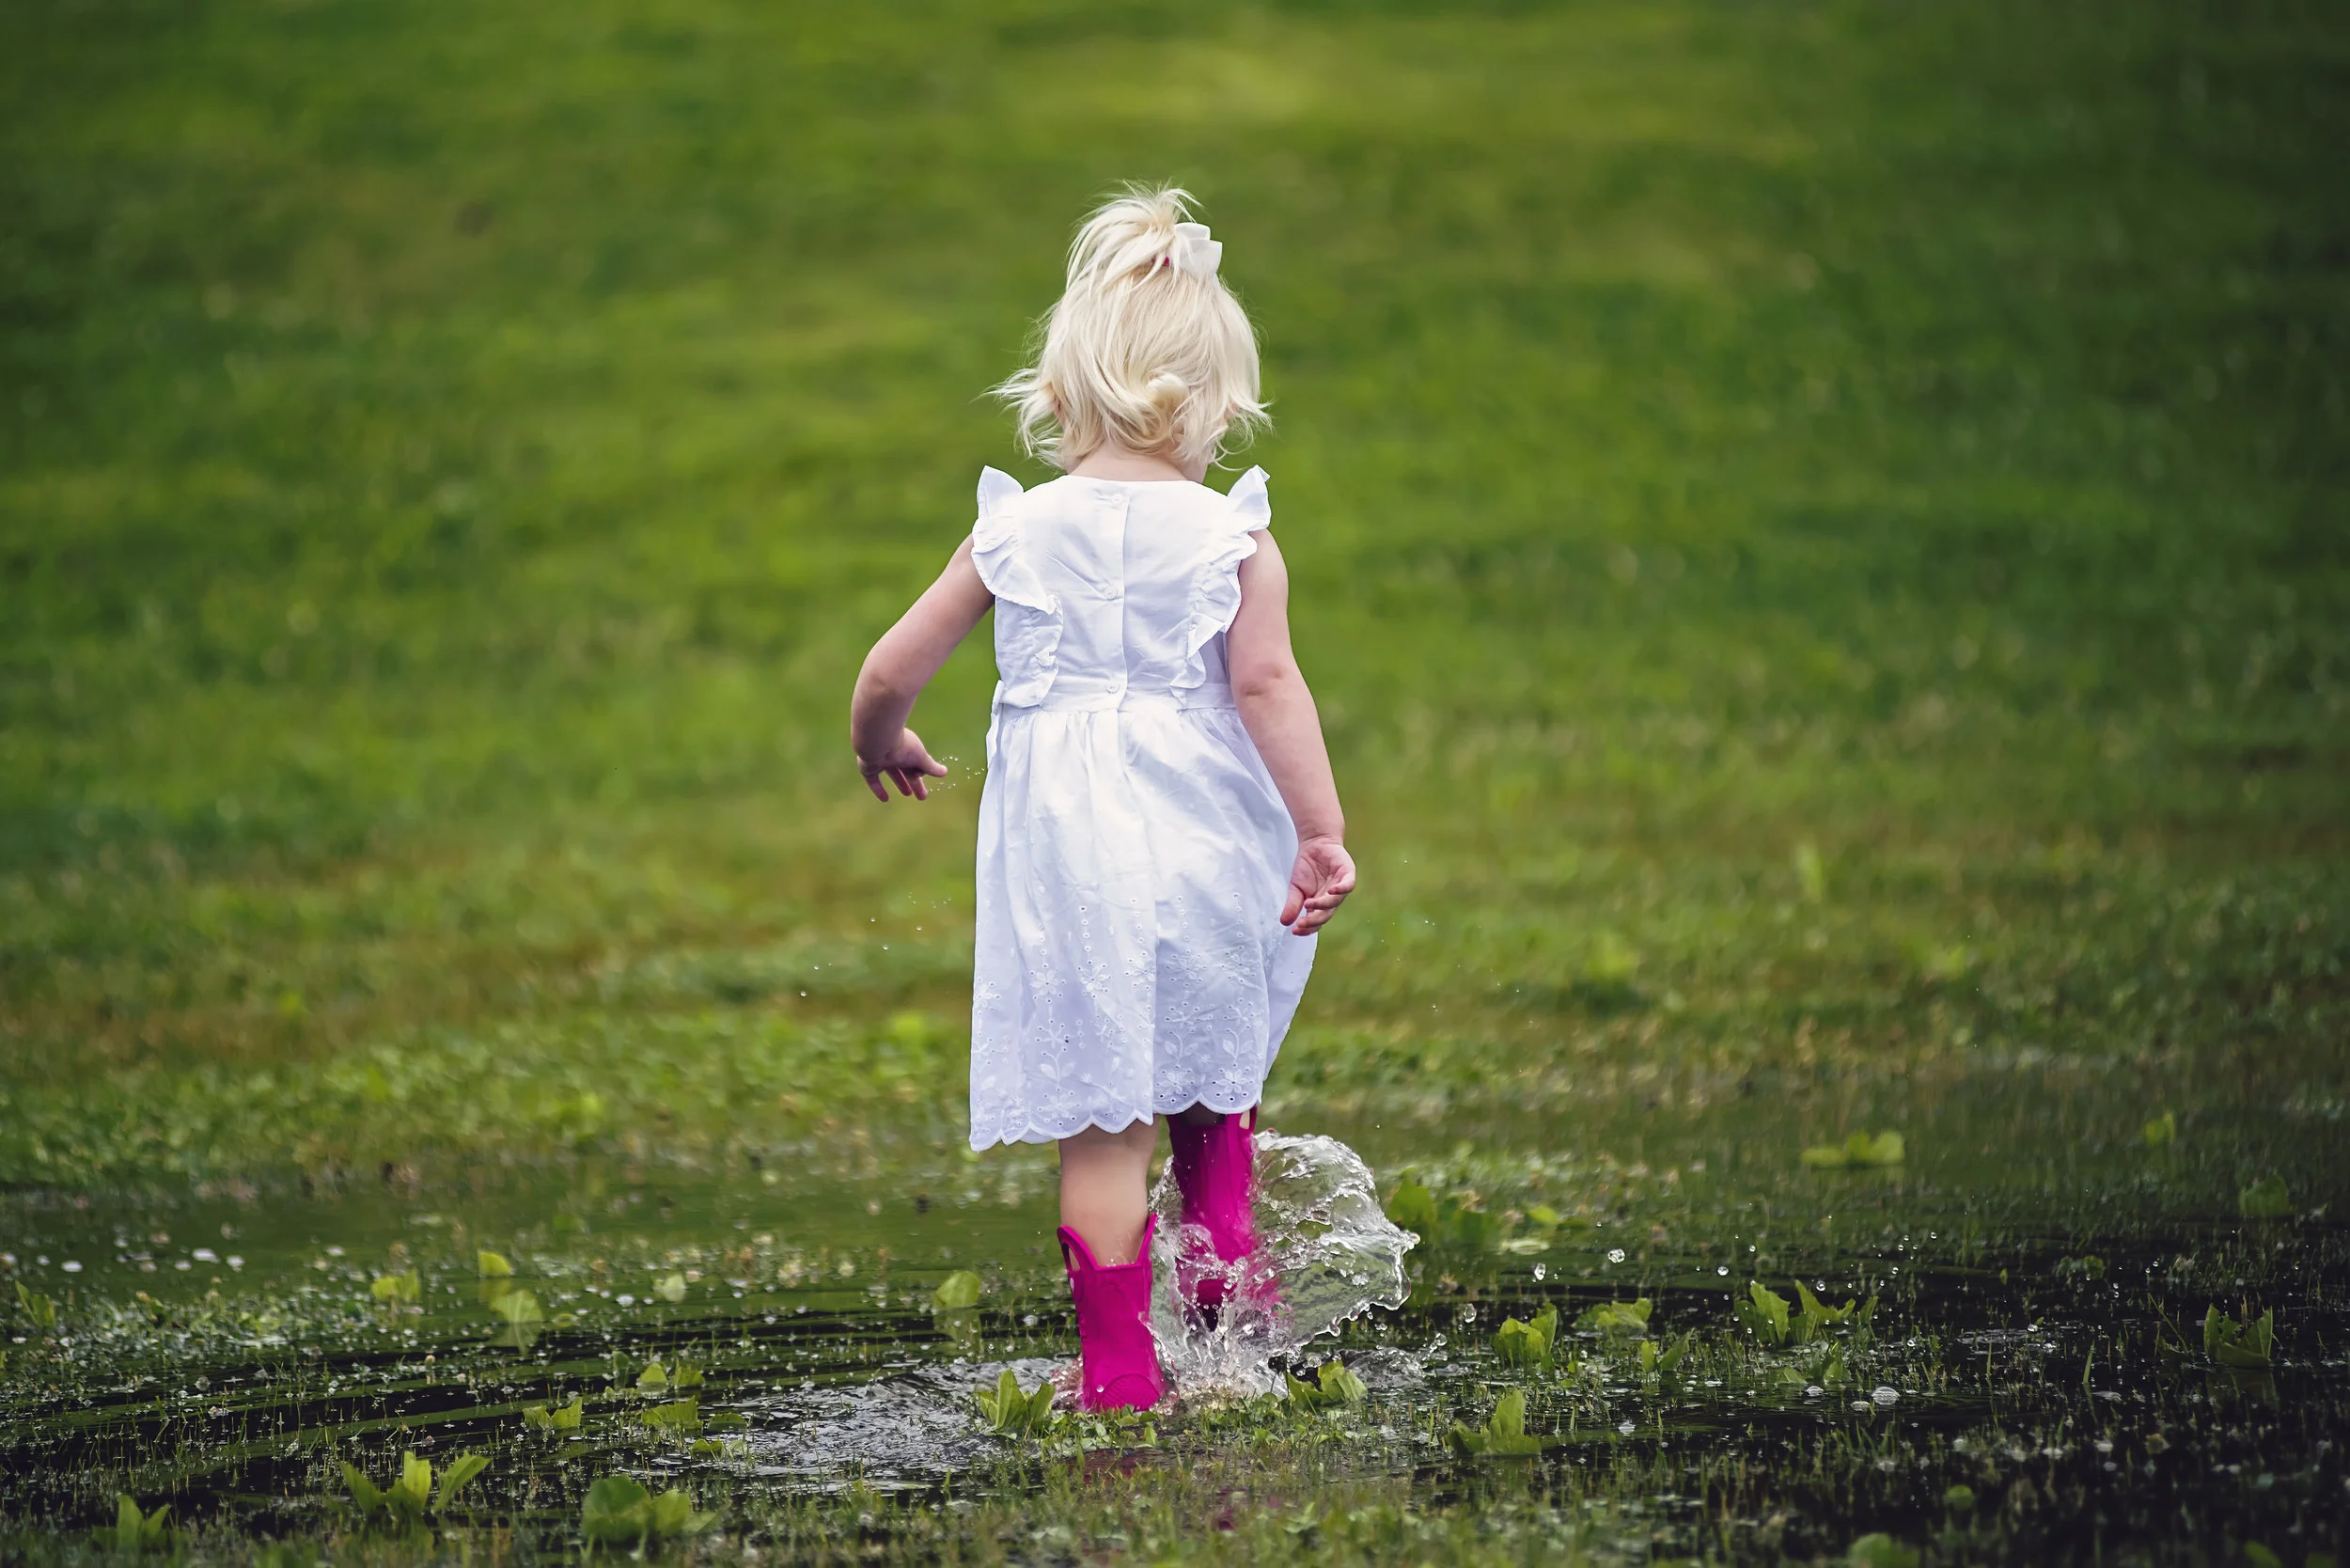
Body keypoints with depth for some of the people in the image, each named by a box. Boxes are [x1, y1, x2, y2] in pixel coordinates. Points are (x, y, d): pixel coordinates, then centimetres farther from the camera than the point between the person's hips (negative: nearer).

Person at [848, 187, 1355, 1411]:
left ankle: (1118, 1364, 4)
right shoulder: (1234, 541, -2)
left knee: (1099, 1115, 3)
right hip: (1205, 842, 0)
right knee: (1209, 1064, 28)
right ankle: (1223, 1252, 22)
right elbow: (1266, 684, -15)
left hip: (1066, 850, 0)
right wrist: (1322, 832, -15)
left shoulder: (1016, 535, 3)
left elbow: (889, 673, 5)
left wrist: (880, 746, 26)